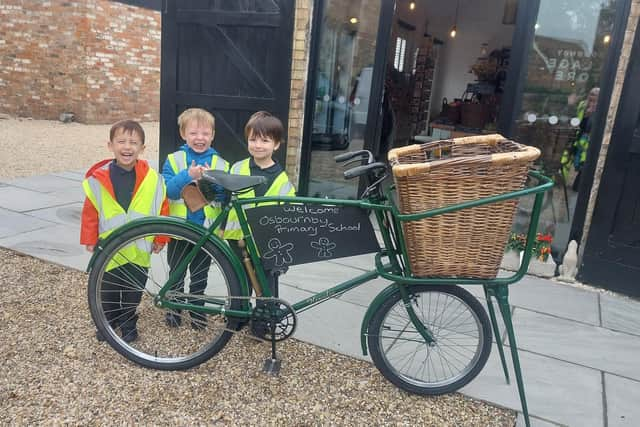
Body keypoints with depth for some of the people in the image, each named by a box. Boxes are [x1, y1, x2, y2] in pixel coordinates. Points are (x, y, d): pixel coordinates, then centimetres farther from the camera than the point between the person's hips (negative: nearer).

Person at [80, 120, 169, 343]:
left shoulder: (151, 179, -11)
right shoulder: (99, 179, -11)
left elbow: (162, 209, -2)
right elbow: (90, 212, -2)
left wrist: (160, 239, 3)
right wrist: (90, 240, 1)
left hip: (139, 250, 0)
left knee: (134, 291, 16)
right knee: (109, 290, 17)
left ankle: (128, 322, 38)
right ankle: (107, 322, 40)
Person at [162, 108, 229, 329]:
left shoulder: (220, 164, -3)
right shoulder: (173, 159, -6)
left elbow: (225, 196, -7)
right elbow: (167, 190, -17)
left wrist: (212, 180, -25)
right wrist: (188, 175, -30)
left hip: (206, 230, 1)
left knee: (200, 275, 16)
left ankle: (197, 309, 34)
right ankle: (174, 308, 36)